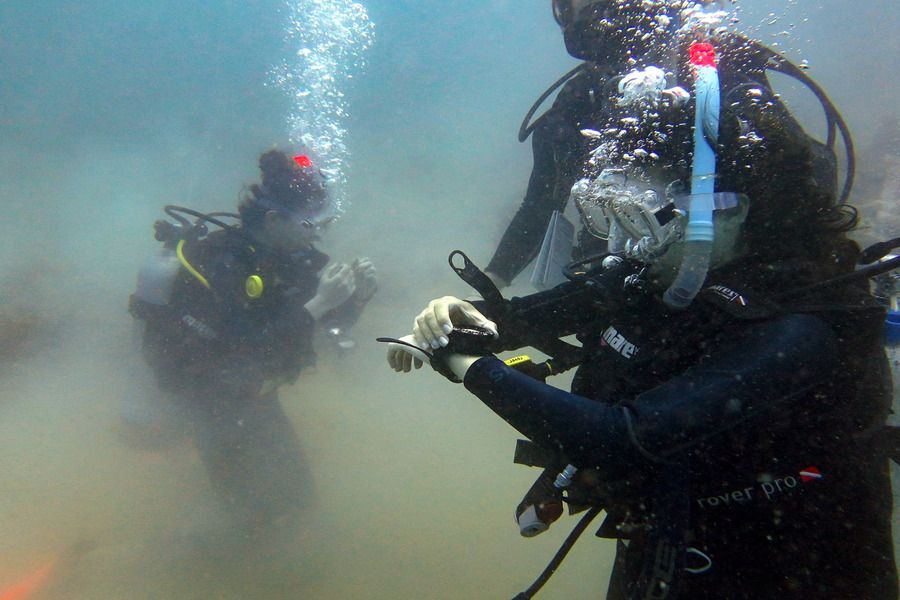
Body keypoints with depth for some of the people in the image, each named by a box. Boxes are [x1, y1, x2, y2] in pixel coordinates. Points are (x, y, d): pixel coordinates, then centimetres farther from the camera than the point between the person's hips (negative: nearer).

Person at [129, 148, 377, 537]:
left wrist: (359, 291, -20)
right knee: (260, 513, -3)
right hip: (209, 399, -7)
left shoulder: (294, 254, -7)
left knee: (294, 495, 15)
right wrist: (316, 304, -39)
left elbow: (336, 319, 0)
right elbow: (248, 352, -36)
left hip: (250, 391, 7)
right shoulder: (222, 260, -28)